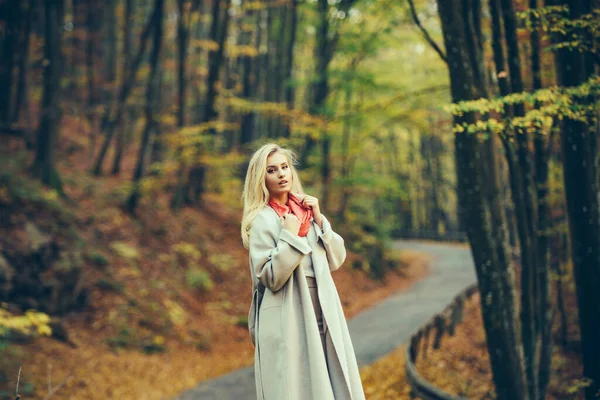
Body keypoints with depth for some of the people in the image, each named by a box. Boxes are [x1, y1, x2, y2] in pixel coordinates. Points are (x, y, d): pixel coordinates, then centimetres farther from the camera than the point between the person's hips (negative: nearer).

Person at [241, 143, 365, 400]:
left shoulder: (305, 211, 11)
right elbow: (271, 278, -13)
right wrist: (289, 236, -17)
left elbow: (336, 260, 8)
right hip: (287, 319, -6)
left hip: (321, 313, 6)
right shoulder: (262, 220, -7)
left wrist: (319, 220, -2)